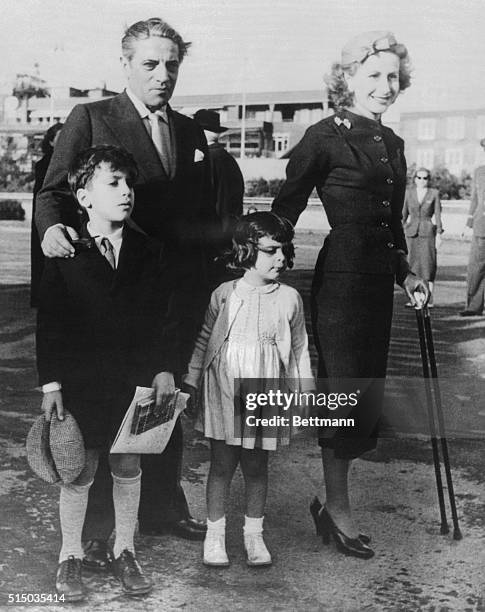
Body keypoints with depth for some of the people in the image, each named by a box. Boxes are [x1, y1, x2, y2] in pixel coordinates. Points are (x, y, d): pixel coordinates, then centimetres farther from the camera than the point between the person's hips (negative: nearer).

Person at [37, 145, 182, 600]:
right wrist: (50, 383, -7)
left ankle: (124, 551, 30)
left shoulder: (147, 252, 2)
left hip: (135, 379, 2)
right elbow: (48, 323, -4)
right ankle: (70, 557, 26)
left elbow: (167, 315, 5)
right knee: (80, 471, 7)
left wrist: (165, 369, -1)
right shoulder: (64, 256, -5)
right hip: (80, 382, -2)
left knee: (128, 467, 12)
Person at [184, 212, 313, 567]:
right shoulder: (224, 294, -2)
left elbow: (300, 349, 9)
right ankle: (215, 533, 21)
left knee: (256, 466, 11)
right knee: (222, 464, 7)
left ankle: (254, 534, 27)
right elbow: (203, 341, 6)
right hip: (224, 393, -1)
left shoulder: (289, 298, 2)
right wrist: (191, 383, 7)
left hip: (266, 395, 1)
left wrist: (304, 392, 8)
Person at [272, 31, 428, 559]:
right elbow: (285, 209, -5)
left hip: (378, 283, 7)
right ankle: (337, 508, 16)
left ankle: (332, 504, 25)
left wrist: (405, 273, 12)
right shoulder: (325, 137, -7)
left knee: (366, 398, 10)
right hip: (341, 279, -7)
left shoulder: (392, 144, 15)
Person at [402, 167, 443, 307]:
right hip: (411, 232, 2)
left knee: (428, 263, -6)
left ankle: (429, 299, -2)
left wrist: (439, 230, -3)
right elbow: (404, 213, 12)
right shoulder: (408, 192, 9)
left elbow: (437, 214, 4)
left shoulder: (434, 193, 4)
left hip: (427, 232, -2)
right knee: (413, 264, 3)